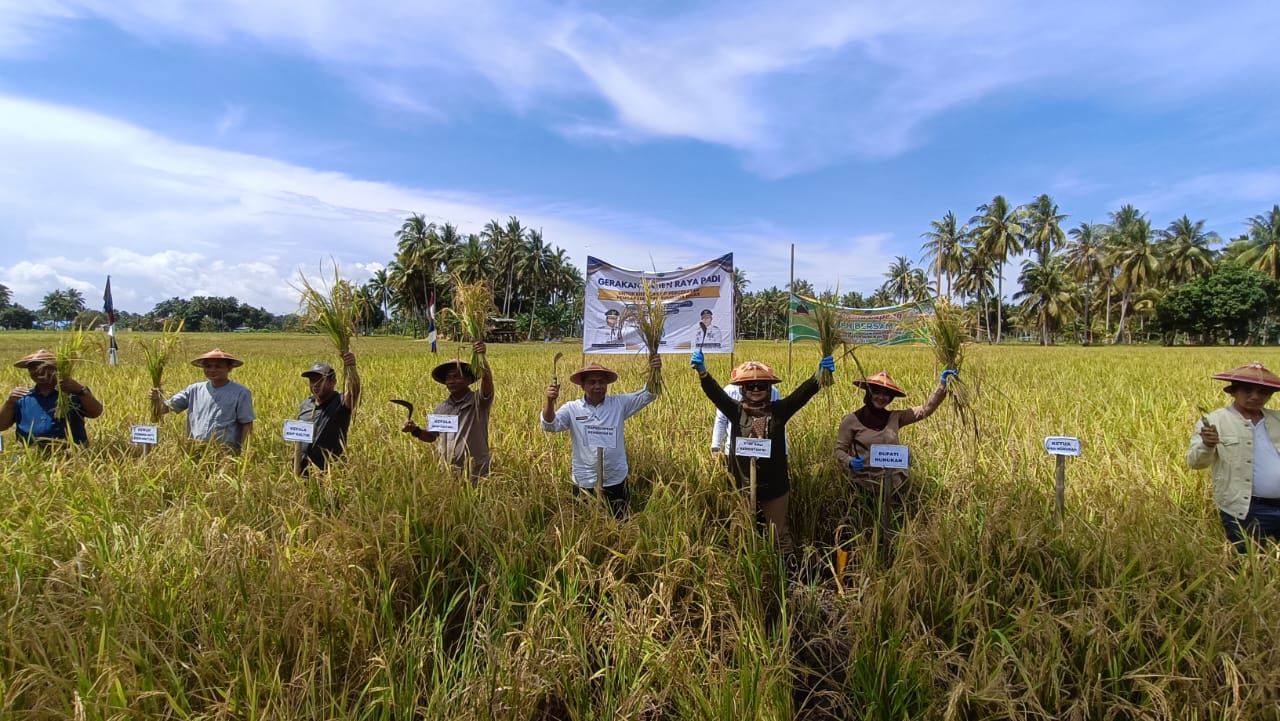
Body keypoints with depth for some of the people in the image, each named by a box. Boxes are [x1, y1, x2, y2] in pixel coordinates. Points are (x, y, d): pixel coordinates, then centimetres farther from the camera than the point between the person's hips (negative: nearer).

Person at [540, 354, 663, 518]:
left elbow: (648, 394, -9)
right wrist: (550, 401, -34)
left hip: (616, 482, 1)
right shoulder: (572, 408, -5)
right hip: (584, 483, -1)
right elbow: (549, 425, -15)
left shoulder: (619, 404, -3)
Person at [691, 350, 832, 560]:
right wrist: (702, 371, -36)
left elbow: (802, 393, -17)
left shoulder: (778, 410, -4)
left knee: (779, 531, 14)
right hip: (742, 484, 1)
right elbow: (715, 393, -19)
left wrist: (819, 374, -34)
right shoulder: (736, 411, -5)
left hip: (774, 484, 0)